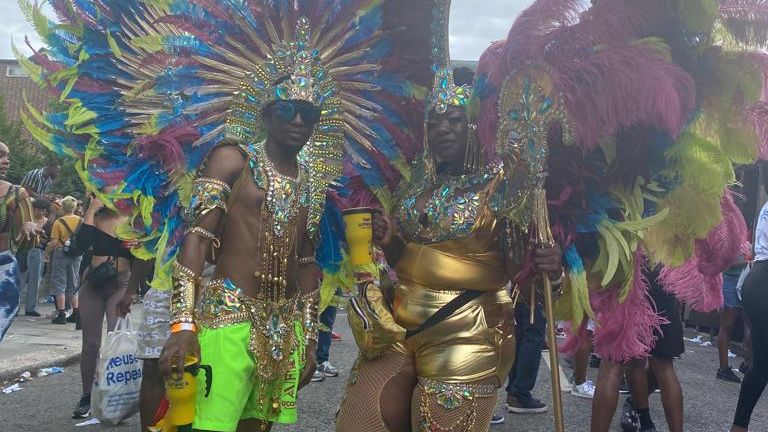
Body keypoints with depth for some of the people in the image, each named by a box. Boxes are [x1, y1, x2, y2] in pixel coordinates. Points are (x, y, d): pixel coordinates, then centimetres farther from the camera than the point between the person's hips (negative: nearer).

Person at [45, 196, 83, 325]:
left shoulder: (59, 222, -11)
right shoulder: (81, 221, 2)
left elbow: (54, 242, -12)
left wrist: (47, 252, 2)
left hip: (61, 253, -4)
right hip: (76, 255, 4)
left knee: (59, 284, 3)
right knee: (73, 284, 14)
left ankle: (61, 314, 0)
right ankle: (76, 313, 14)